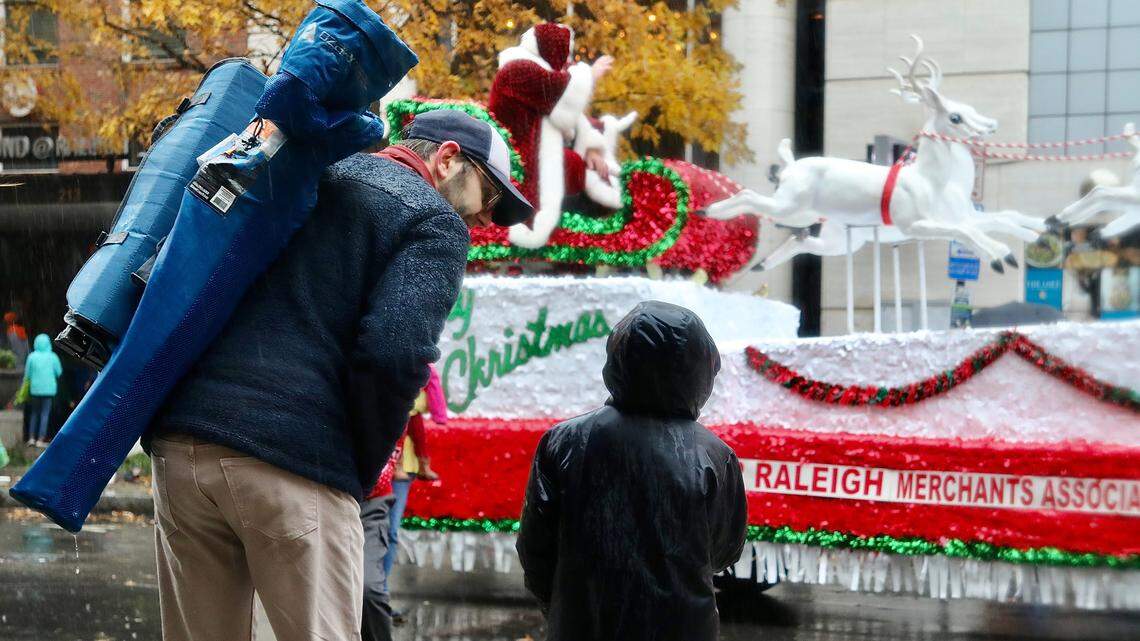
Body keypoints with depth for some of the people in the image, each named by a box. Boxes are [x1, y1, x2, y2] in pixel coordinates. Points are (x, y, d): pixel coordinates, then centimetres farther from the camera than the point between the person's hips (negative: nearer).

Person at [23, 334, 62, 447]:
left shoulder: (32, 357, -6)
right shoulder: (52, 357, -7)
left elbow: (27, 375, 0)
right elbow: (59, 372, 1)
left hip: (35, 388, 1)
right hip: (49, 389, -1)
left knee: (34, 413, 17)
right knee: (45, 414, 4)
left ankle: (31, 438, 15)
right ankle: (40, 440, 0)